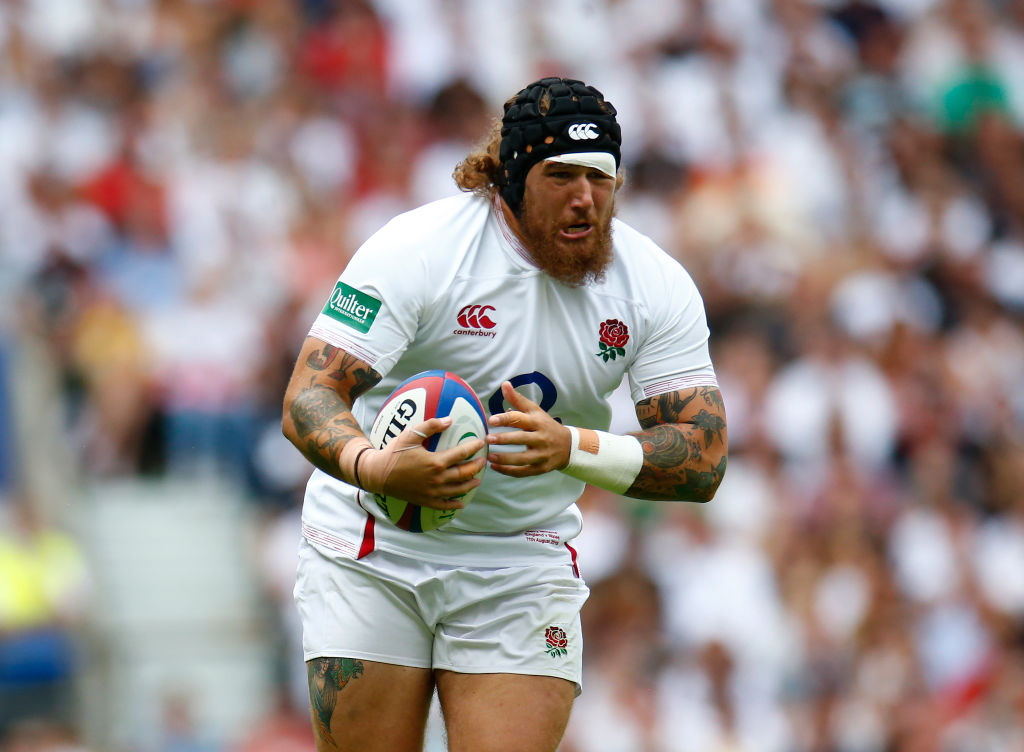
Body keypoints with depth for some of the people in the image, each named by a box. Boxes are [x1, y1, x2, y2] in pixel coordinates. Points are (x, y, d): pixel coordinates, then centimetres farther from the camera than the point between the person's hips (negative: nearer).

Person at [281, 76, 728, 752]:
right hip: (375, 552, -2)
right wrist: (373, 467, -47)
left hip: (526, 566, 2)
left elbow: (703, 457, -13)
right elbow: (309, 398, -24)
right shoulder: (418, 249, -19)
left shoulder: (658, 285, -8)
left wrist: (572, 447, -31)